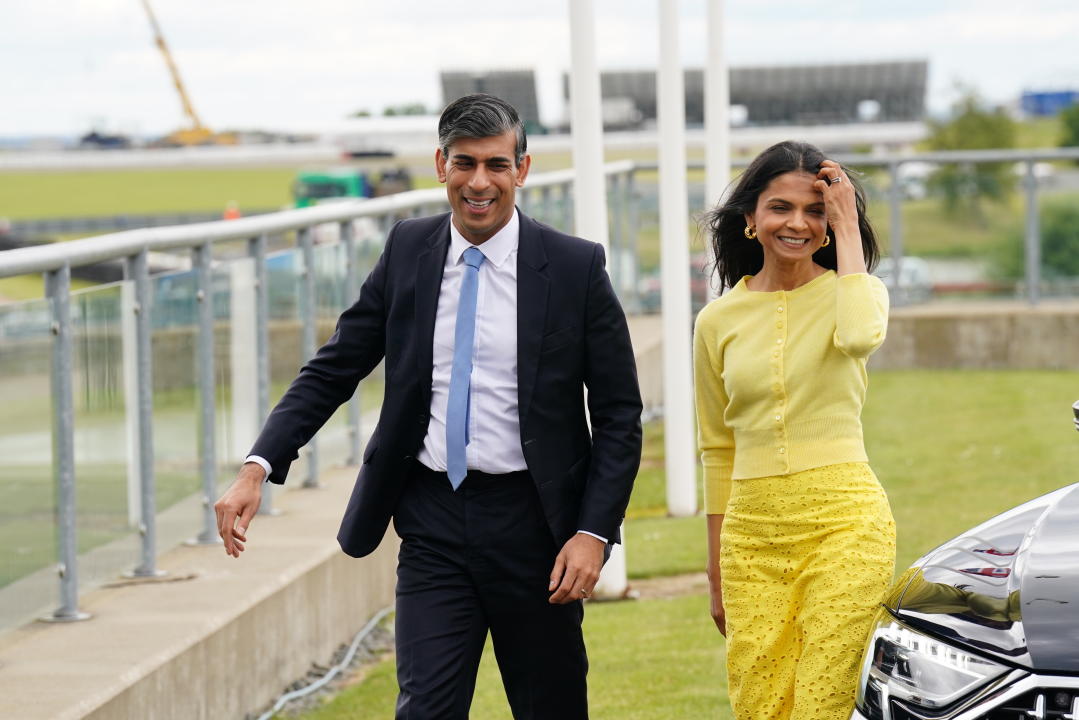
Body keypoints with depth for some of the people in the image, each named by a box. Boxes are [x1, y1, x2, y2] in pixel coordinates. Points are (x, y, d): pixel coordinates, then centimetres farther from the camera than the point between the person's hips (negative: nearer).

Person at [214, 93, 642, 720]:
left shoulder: (576, 267, -4)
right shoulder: (407, 252, 3)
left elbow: (619, 414, -1)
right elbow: (332, 372, 6)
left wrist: (594, 532, -11)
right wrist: (258, 469, -7)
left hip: (530, 523, -1)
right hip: (433, 521, 1)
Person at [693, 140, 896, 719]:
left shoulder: (852, 290, 2)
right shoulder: (719, 322, 9)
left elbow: (859, 336, -24)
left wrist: (847, 230, -13)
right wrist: (716, 567, 16)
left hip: (844, 520, -3)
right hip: (752, 533, 3)